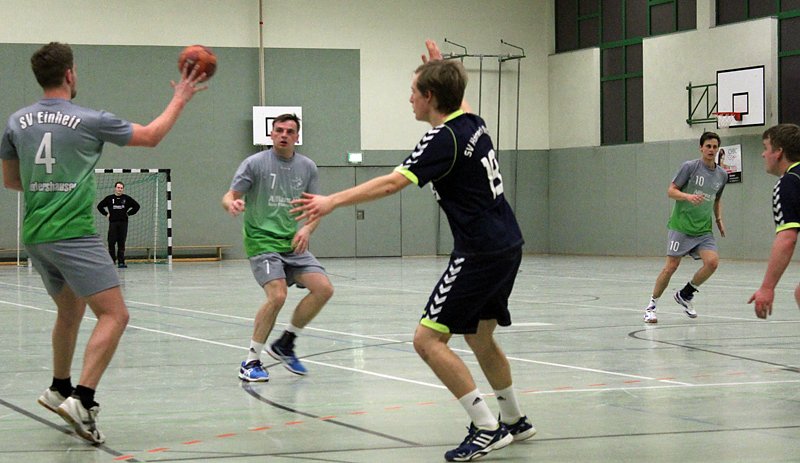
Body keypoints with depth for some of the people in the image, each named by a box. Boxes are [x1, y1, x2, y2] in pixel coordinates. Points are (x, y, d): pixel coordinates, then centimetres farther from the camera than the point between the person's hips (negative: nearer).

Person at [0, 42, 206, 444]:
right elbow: (151, 136, 8)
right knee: (114, 315, -9)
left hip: (35, 236, 7)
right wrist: (179, 99, 21)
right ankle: (82, 400, -23)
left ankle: (59, 390, 37)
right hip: (73, 234, -7)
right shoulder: (88, 120, -6)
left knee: (70, 309, 26)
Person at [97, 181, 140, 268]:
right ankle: (112, 261, 3)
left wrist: (129, 213, 6)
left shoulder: (126, 198, 5)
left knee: (121, 243, 1)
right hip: (112, 222, -1)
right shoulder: (109, 198, 4)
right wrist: (106, 213, 6)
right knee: (111, 242, -6)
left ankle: (121, 262, 3)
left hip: (123, 223, 1)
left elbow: (136, 206, 12)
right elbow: (100, 206, 13)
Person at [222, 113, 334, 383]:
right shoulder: (255, 163, -4)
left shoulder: (307, 167, 8)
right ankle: (251, 362, -10)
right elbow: (229, 196, -6)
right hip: (261, 241, -5)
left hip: (293, 245, 5)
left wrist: (307, 229, -9)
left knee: (324, 289, -10)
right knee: (277, 295, -25)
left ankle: (285, 344, 10)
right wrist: (231, 204, -30)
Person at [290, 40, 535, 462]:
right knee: (479, 336, 23)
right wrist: (442, 69, 45)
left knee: (428, 339, -10)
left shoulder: (443, 139, -17)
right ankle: (514, 421, 34)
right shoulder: (472, 123, 9)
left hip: (481, 254, -10)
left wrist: (333, 201, -29)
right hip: (507, 246, 10)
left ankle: (486, 428, -12)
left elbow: (391, 183, -28)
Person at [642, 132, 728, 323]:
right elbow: (671, 191, -8)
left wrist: (719, 220, 15)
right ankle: (651, 305, 8)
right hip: (681, 226, -5)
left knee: (712, 262, -15)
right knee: (671, 266, -8)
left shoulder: (722, 175, 9)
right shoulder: (689, 167, -8)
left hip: (704, 229, 5)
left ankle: (685, 295, 8)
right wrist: (689, 196, -24)